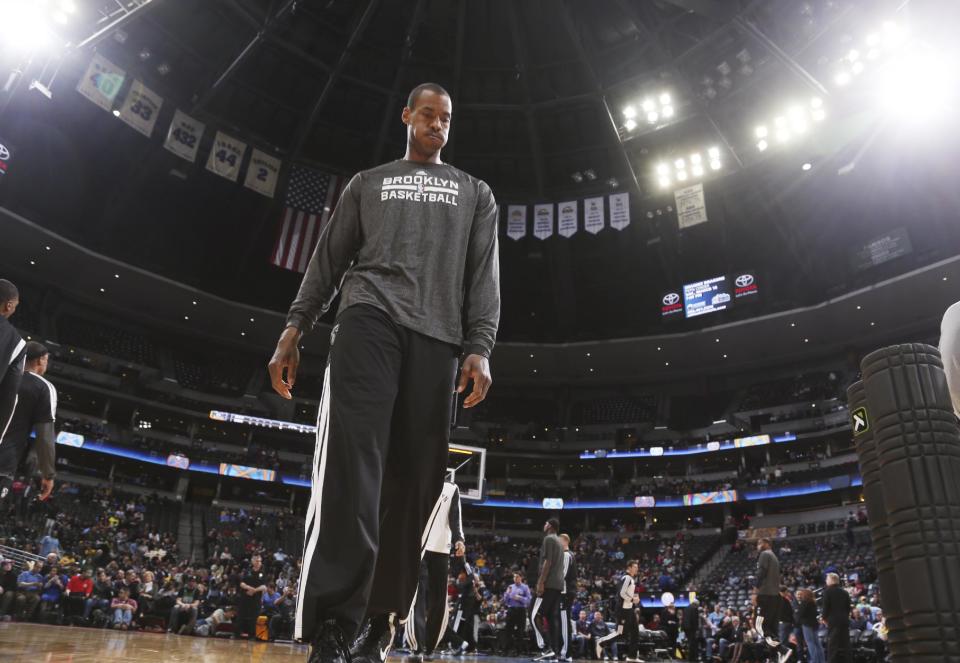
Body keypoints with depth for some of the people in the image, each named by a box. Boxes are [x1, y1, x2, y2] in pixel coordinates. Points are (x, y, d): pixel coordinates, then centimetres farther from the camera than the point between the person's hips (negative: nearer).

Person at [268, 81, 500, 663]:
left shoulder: (475, 193, 25)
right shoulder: (368, 183, 26)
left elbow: (484, 277, 12)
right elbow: (330, 257, 18)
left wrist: (480, 347, -4)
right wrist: (295, 329, 5)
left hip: (437, 337, 1)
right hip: (369, 317, -1)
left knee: (412, 481, -5)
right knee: (353, 458, -21)